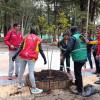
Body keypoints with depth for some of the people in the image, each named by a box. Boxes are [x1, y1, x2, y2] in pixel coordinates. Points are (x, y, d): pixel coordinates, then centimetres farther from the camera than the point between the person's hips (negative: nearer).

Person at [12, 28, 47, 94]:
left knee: (21, 70, 16)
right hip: (31, 57, -3)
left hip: (23, 55, 4)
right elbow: (40, 50, 1)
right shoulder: (38, 39, 7)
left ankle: (20, 84, 34)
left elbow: (21, 48, 6)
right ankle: (34, 89, -2)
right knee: (31, 73, -7)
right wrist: (44, 58, 4)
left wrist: (15, 55, 8)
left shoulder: (26, 38, 13)